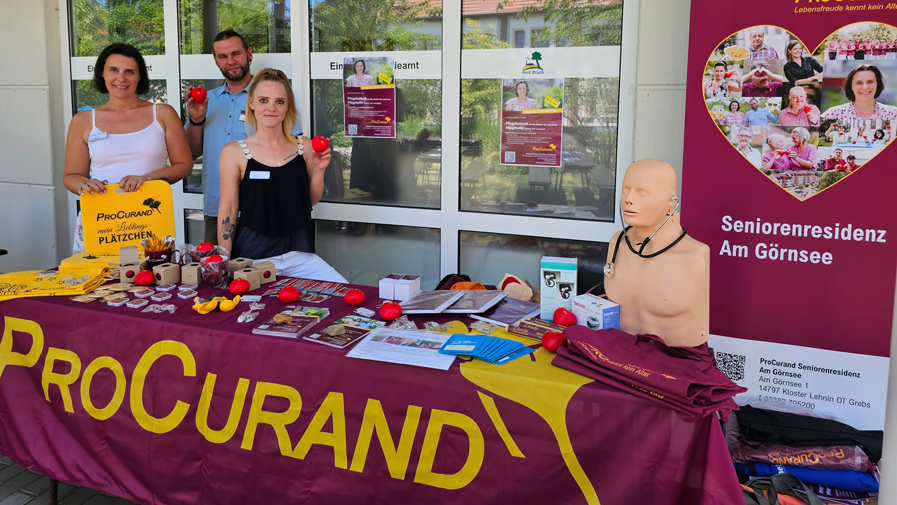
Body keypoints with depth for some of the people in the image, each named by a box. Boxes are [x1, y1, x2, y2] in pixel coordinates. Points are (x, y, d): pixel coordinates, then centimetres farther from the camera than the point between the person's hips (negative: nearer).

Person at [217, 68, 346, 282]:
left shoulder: (304, 146, 6)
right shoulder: (234, 152, -2)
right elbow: (228, 209, -2)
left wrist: (319, 170, -3)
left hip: (299, 254, 4)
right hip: (253, 256, -3)